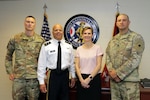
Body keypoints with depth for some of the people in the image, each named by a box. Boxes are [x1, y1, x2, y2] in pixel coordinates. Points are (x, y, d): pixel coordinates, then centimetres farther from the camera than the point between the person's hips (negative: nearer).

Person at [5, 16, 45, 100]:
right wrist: (10, 72, 4)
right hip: (18, 77, 1)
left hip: (34, 77, 0)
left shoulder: (40, 40, 0)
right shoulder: (15, 39, 2)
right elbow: (8, 56, 9)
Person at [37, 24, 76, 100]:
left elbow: (72, 62, 10)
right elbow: (41, 64, -6)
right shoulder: (46, 46, -5)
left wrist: (73, 76, 10)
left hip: (65, 75, 3)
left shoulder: (68, 46, 5)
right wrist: (41, 82, -8)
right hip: (52, 75, -3)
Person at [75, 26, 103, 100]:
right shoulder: (79, 49, 6)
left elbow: (98, 65, -6)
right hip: (81, 79, 2)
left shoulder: (97, 48, -1)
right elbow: (77, 66, 2)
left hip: (94, 78, -2)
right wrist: (81, 79, -10)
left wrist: (89, 78, -13)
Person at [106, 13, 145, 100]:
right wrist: (112, 72, -9)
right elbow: (108, 57, 9)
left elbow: (135, 59, -13)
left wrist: (118, 73, -15)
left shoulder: (136, 37, -4)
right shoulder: (113, 40, 13)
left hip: (130, 80, -5)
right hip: (114, 79, 5)